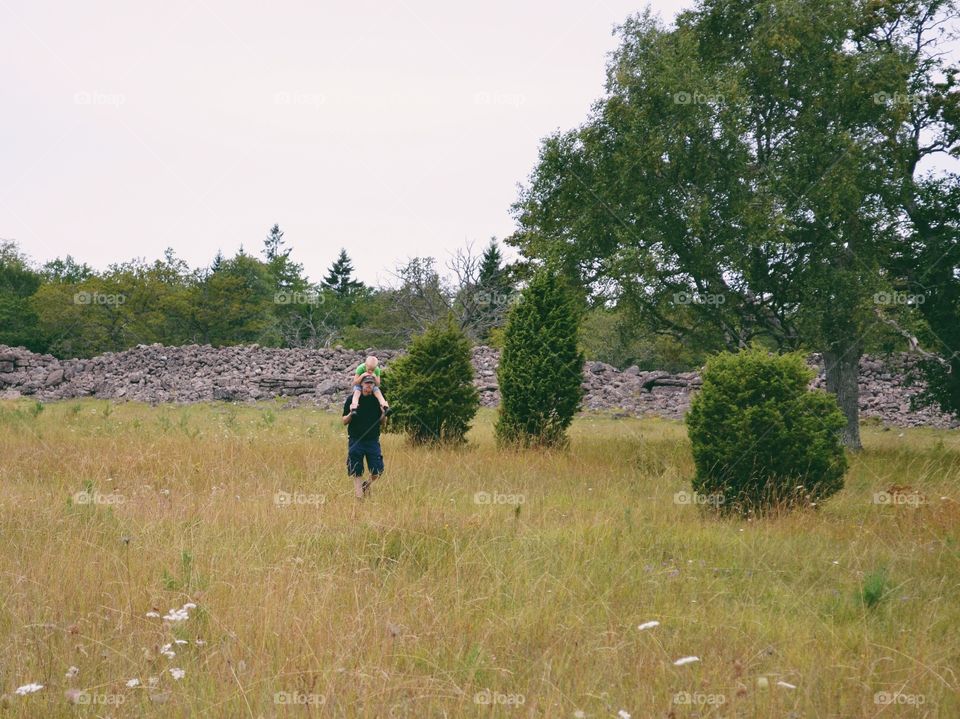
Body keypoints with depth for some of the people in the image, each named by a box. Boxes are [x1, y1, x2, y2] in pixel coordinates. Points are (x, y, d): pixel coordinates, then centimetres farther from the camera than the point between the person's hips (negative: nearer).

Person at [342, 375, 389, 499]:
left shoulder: (377, 400, 7)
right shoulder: (351, 400, 1)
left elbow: (382, 422, 11)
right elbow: (344, 421, 2)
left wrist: (384, 414, -10)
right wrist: (351, 414, -18)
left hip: (373, 441, 2)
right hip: (356, 441, -2)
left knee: (377, 472, -3)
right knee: (357, 473, 0)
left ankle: (366, 485, 26)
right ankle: (359, 496, 9)